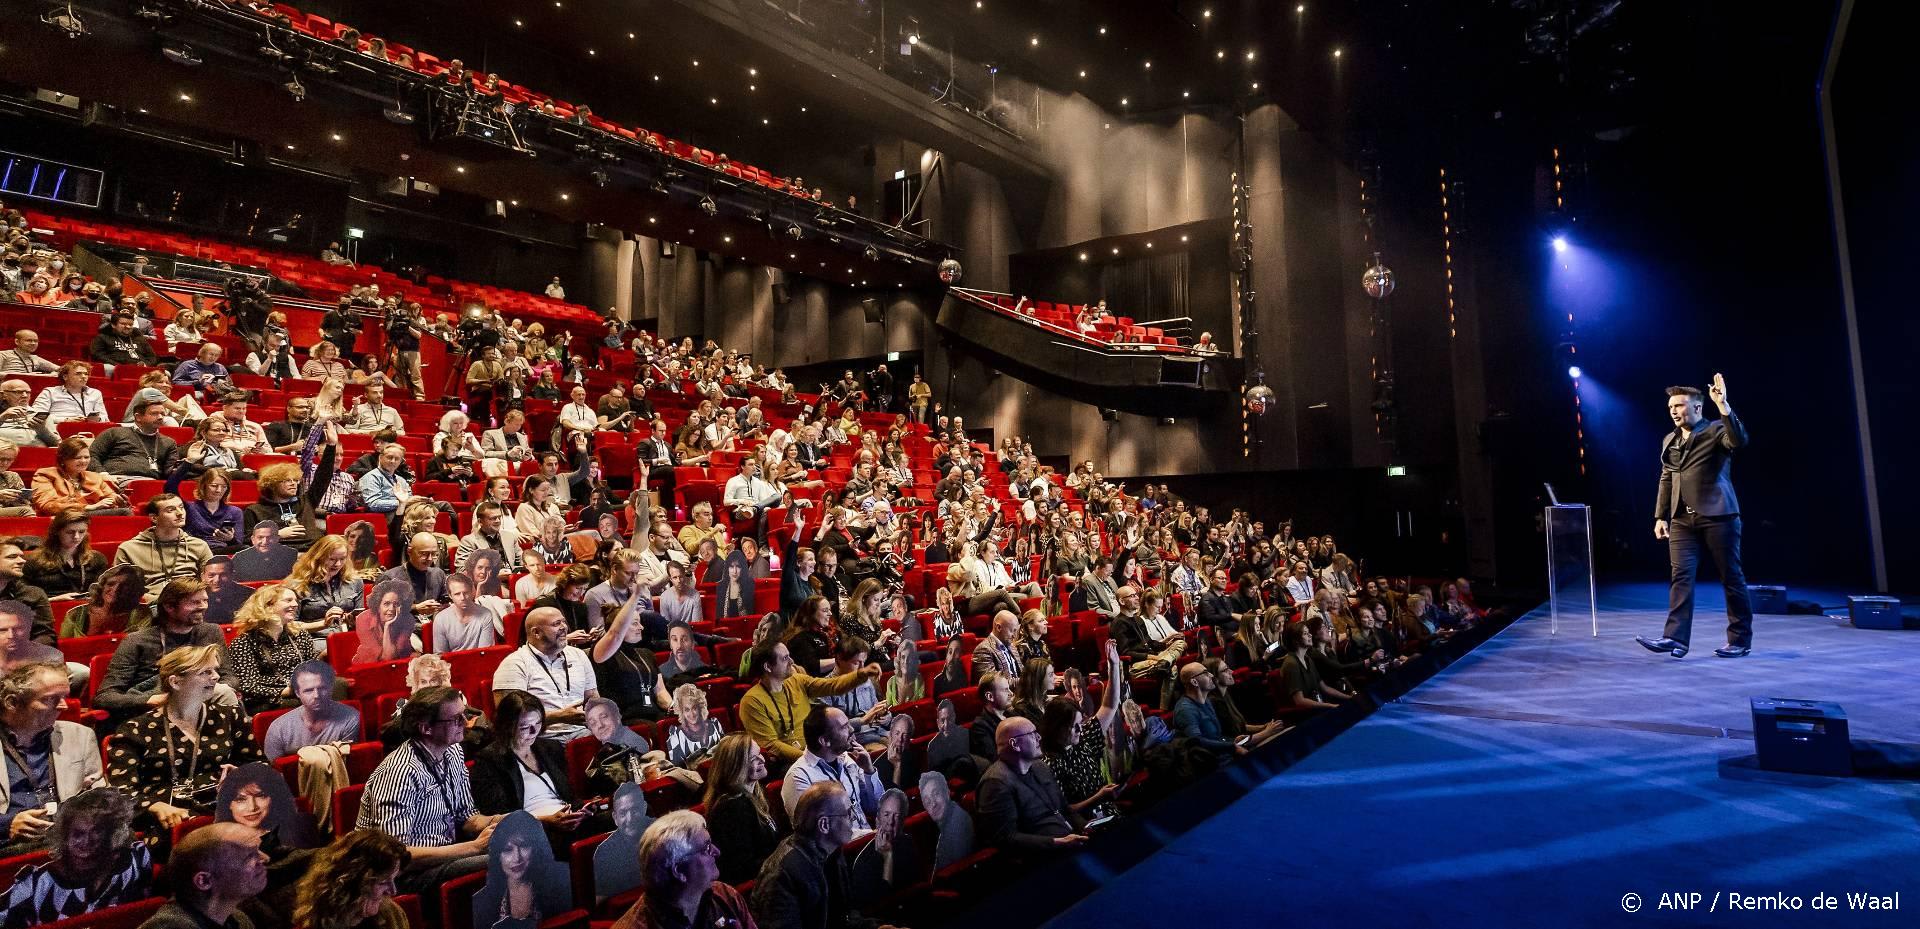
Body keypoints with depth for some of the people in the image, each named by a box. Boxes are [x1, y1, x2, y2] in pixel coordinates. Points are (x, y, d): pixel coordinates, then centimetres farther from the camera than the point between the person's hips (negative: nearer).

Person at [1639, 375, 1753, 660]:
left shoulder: (1716, 431, -1)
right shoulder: (1669, 441, 17)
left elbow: (1739, 441, -24)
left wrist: (1723, 406, -30)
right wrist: (1661, 516, 13)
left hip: (1717, 516, -5)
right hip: (1682, 519, 5)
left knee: (1731, 577, 4)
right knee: (1681, 575, -5)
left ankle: (1740, 639, 15)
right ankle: (1675, 639, -10)